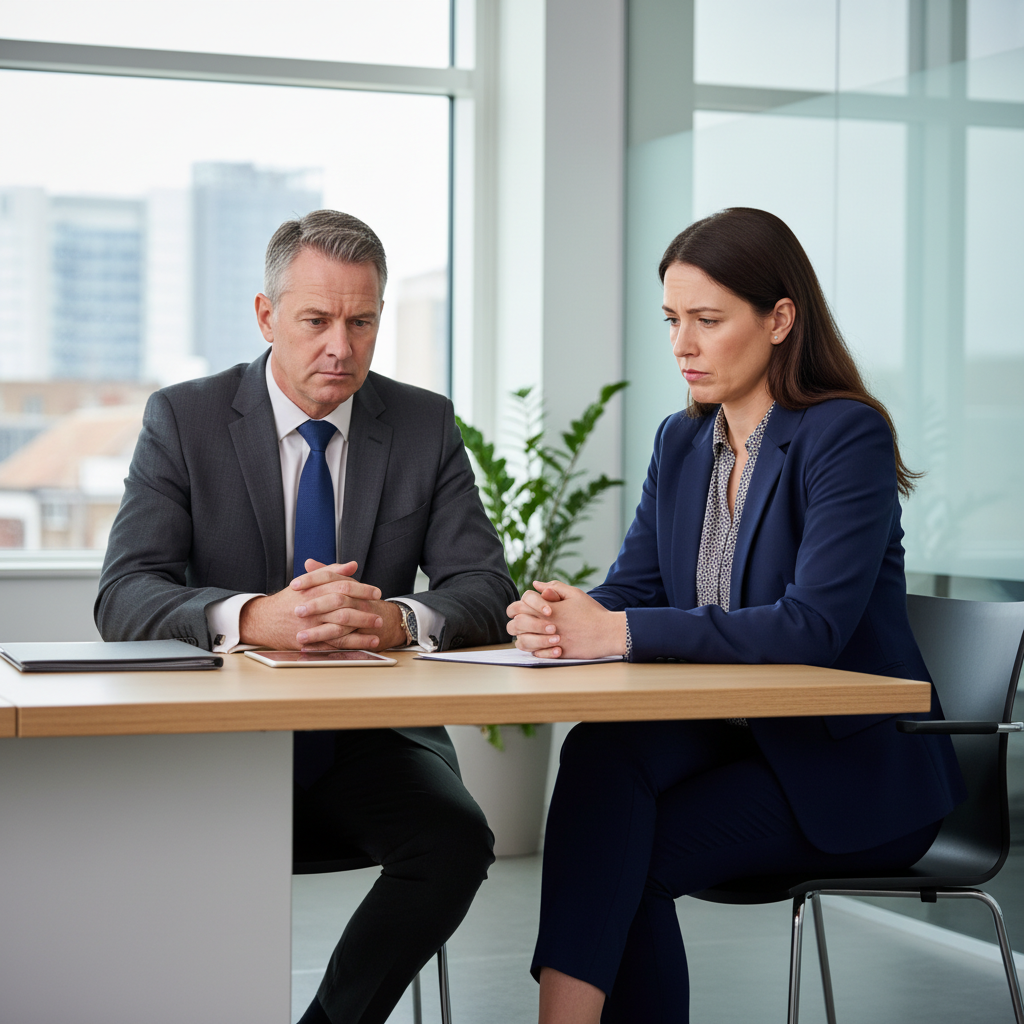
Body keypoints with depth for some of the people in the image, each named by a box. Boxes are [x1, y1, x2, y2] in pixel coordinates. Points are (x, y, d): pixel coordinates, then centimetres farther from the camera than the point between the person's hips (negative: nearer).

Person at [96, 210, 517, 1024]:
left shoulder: (427, 426, 6)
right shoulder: (183, 419, 0)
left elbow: (486, 589, -3)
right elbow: (125, 596, -12)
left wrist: (397, 619, -27)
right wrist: (255, 617, -33)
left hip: (372, 741, 2)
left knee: (456, 839, -27)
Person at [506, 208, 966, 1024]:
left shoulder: (848, 435, -13)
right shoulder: (681, 442, 10)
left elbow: (814, 627, -25)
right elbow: (633, 587, 3)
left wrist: (624, 631, -29)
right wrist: (565, 618, -22)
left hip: (858, 765, -6)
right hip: (733, 735, 6)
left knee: (630, 857, -25)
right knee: (601, 752, -25)